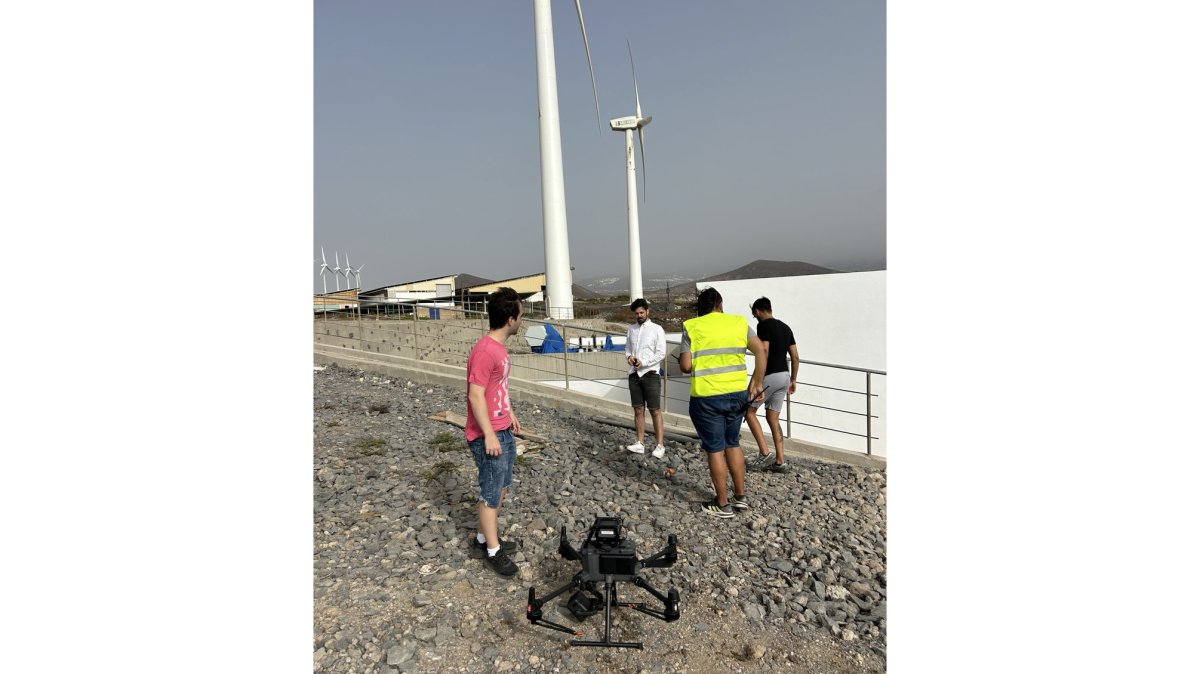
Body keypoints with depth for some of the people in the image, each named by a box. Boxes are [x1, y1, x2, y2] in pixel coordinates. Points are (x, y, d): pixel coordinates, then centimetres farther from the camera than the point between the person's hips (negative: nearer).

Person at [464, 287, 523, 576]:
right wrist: (489, 435, -22)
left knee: (500, 488, 19)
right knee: (492, 493, 4)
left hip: (503, 431, 10)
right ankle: (492, 551, 19)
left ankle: (483, 539, 34)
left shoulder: (499, 347, 8)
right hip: (489, 436, -10)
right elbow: (476, 396, -24)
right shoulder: (484, 351, -23)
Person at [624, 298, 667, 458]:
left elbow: (661, 353, -8)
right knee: (638, 410, 8)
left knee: (655, 411, -2)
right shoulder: (631, 329, 11)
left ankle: (660, 446, 2)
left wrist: (643, 362, -16)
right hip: (634, 375, 5)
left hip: (650, 375, -5)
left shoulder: (657, 329, -3)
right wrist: (629, 356, -5)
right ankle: (640, 444, 14)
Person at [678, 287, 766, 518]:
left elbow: (685, 366, -9)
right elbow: (761, 350, -2)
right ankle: (741, 496, 27)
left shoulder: (691, 327, -4)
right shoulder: (739, 322, 5)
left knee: (715, 449, 7)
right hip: (737, 394, 4)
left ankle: (723, 504, 16)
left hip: (707, 398, -4)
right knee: (732, 443, 20)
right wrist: (757, 382, 5)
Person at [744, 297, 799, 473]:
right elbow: (795, 357, 15)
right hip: (784, 376, 8)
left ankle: (764, 453, 0)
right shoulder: (785, 327, 15)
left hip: (770, 376, -8)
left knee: (749, 411, 7)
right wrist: (793, 380, 22)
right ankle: (779, 462, 13)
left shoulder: (764, 326, -9)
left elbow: (764, 353, -21)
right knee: (773, 420, 13)